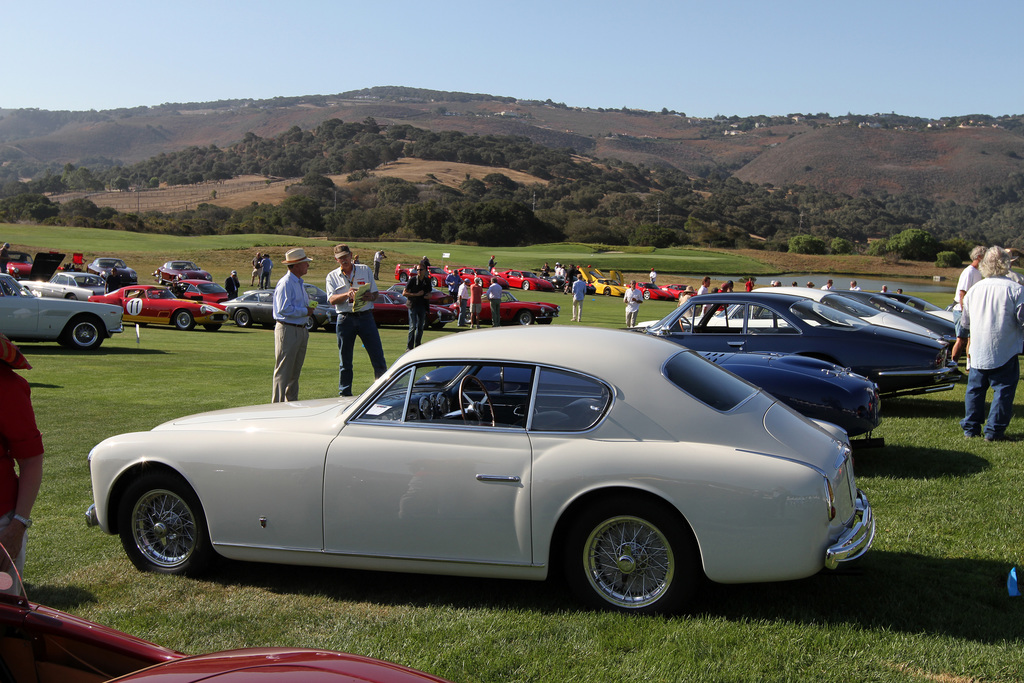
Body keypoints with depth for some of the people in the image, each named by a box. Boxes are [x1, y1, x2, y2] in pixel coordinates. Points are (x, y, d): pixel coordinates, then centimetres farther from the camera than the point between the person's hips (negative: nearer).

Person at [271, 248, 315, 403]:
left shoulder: (299, 283, 18)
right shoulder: (285, 283, -14)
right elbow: (284, 309, -23)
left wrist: (310, 306, 8)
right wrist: (305, 311, -15)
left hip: (301, 330, 10)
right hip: (287, 330, -10)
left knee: (295, 371, 15)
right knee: (283, 371, -6)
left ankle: (292, 401, 24)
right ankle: (278, 404, -2)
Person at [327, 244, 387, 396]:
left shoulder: (365, 270, 12)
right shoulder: (332, 276, 8)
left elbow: (375, 293, 13)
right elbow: (332, 300, -5)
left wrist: (371, 296, -11)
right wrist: (347, 294, -24)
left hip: (365, 317, 0)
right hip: (345, 319, 0)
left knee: (378, 357, -4)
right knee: (345, 361, 5)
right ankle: (344, 394, 14)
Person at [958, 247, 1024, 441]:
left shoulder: (974, 289, 6)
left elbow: (964, 323, 16)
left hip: (978, 352, 4)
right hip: (1005, 352, -4)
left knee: (975, 389, 14)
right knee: (1003, 390, 4)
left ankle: (970, 428, 16)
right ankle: (994, 431, 3)